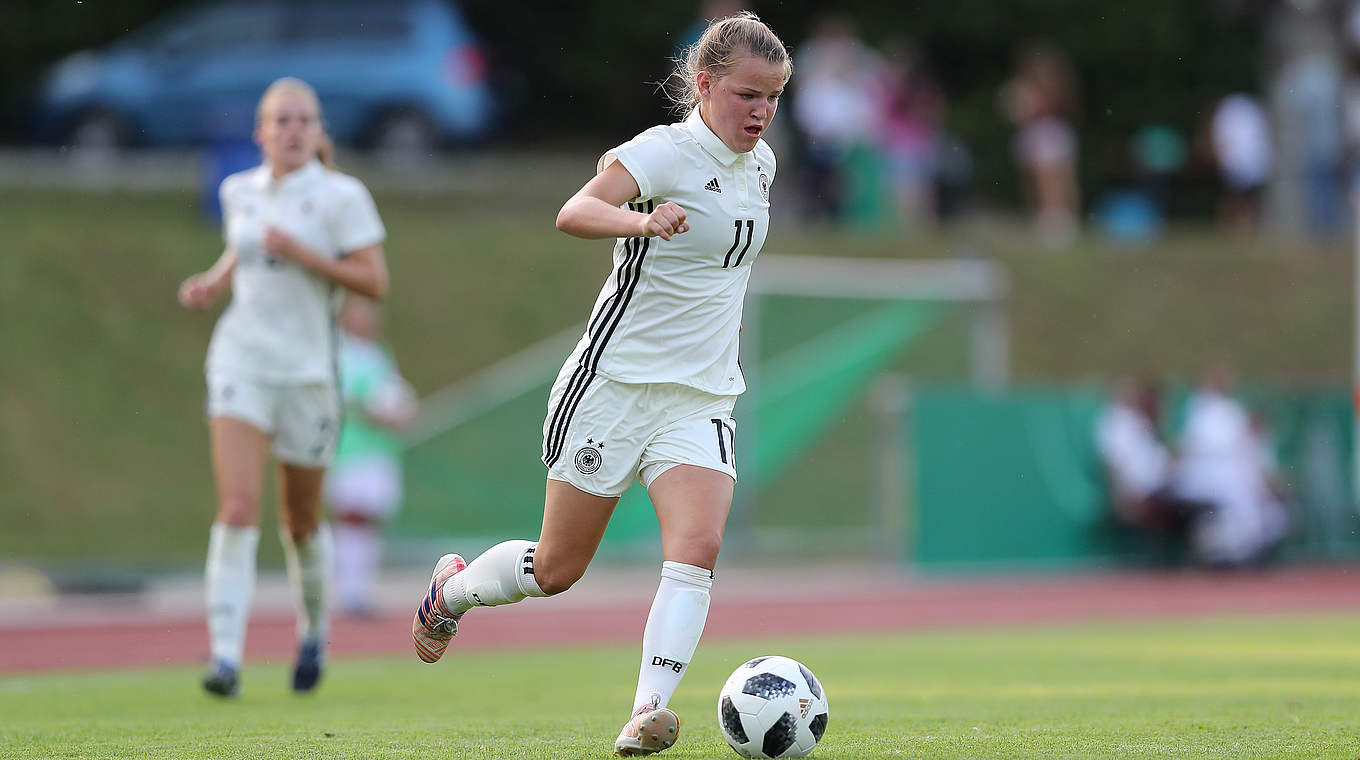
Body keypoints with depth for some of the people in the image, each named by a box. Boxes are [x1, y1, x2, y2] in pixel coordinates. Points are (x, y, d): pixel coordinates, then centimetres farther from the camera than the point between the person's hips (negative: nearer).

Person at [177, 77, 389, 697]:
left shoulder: (342, 196, -6)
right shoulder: (239, 191, 8)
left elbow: (374, 282, -11)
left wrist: (300, 252, -20)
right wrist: (212, 283, 7)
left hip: (308, 369, -2)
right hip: (240, 361, 2)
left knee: (300, 522, 11)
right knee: (237, 509, -15)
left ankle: (314, 631, 38)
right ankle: (226, 656, -19)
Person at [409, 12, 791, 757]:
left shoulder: (759, 164, 8)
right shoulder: (662, 152, -15)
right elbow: (574, 213, -34)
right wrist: (639, 220, -53)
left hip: (702, 398, 6)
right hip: (616, 382, -5)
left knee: (698, 547, -19)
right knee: (557, 570, 4)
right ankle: (453, 587, 34)